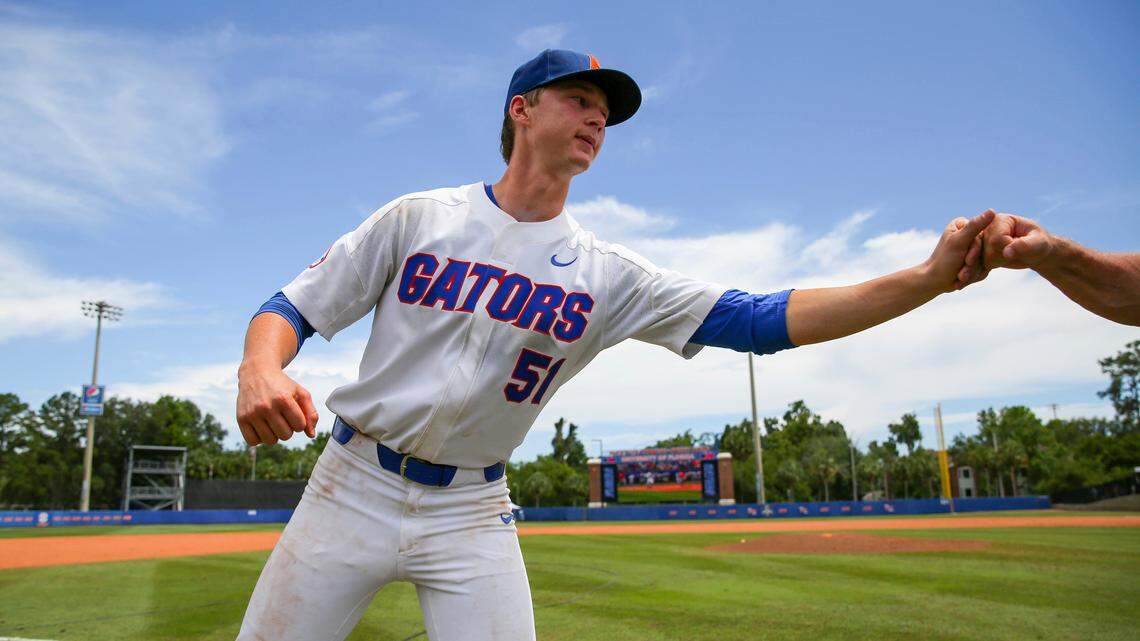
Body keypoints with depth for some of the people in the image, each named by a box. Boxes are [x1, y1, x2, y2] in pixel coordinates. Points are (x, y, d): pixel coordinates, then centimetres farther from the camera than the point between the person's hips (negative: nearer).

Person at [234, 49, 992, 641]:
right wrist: (259, 372, -25)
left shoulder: (609, 275, -1)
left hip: (473, 513, 1)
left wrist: (929, 277, -17)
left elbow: (764, 319, -8)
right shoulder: (418, 218, -3)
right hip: (355, 486, 0)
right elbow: (292, 307, -1)